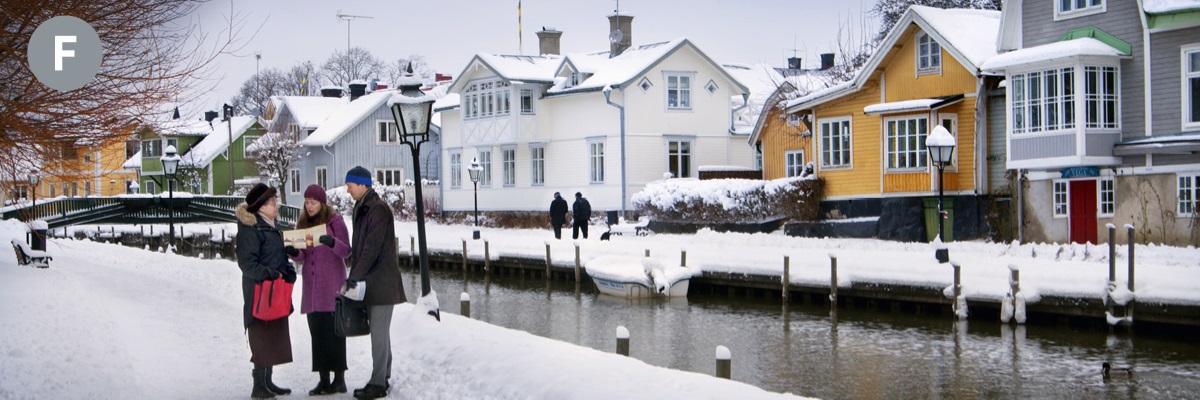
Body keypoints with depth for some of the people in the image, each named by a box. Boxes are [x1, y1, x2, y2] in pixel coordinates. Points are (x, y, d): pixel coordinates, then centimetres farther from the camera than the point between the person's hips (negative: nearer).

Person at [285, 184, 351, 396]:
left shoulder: (335, 220, -2)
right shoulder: (303, 223, 13)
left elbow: (346, 251, -8)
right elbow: (302, 257, 11)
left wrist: (332, 242, -27)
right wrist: (293, 251, -11)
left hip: (332, 283, -5)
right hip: (311, 283, 5)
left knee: (333, 329, -7)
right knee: (317, 331, 3)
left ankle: (339, 379, -4)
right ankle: (324, 379, 7)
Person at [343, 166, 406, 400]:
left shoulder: (378, 209, -14)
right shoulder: (362, 209, 16)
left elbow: (372, 248, -19)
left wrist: (354, 276, -19)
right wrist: (354, 276, 12)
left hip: (381, 282, -9)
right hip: (370, 282, 9)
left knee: (379, 332, -6)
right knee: (379, 331, 13)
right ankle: (383, 378, 19)